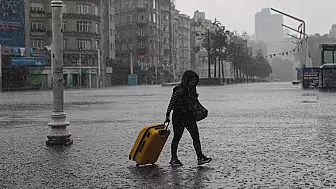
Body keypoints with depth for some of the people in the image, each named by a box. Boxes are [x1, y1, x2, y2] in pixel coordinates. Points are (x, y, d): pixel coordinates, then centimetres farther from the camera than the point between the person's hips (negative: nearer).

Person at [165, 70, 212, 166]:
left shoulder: (192, 90, 8)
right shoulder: (179, 91, -16)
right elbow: (171, 103, -13)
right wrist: (167, 116, -13)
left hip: (190, 117, 7)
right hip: (179, 117, -7)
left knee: (196, 136, -1)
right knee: (177, 138, 4)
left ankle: (200, 157, 0)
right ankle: (173, 159, 16)